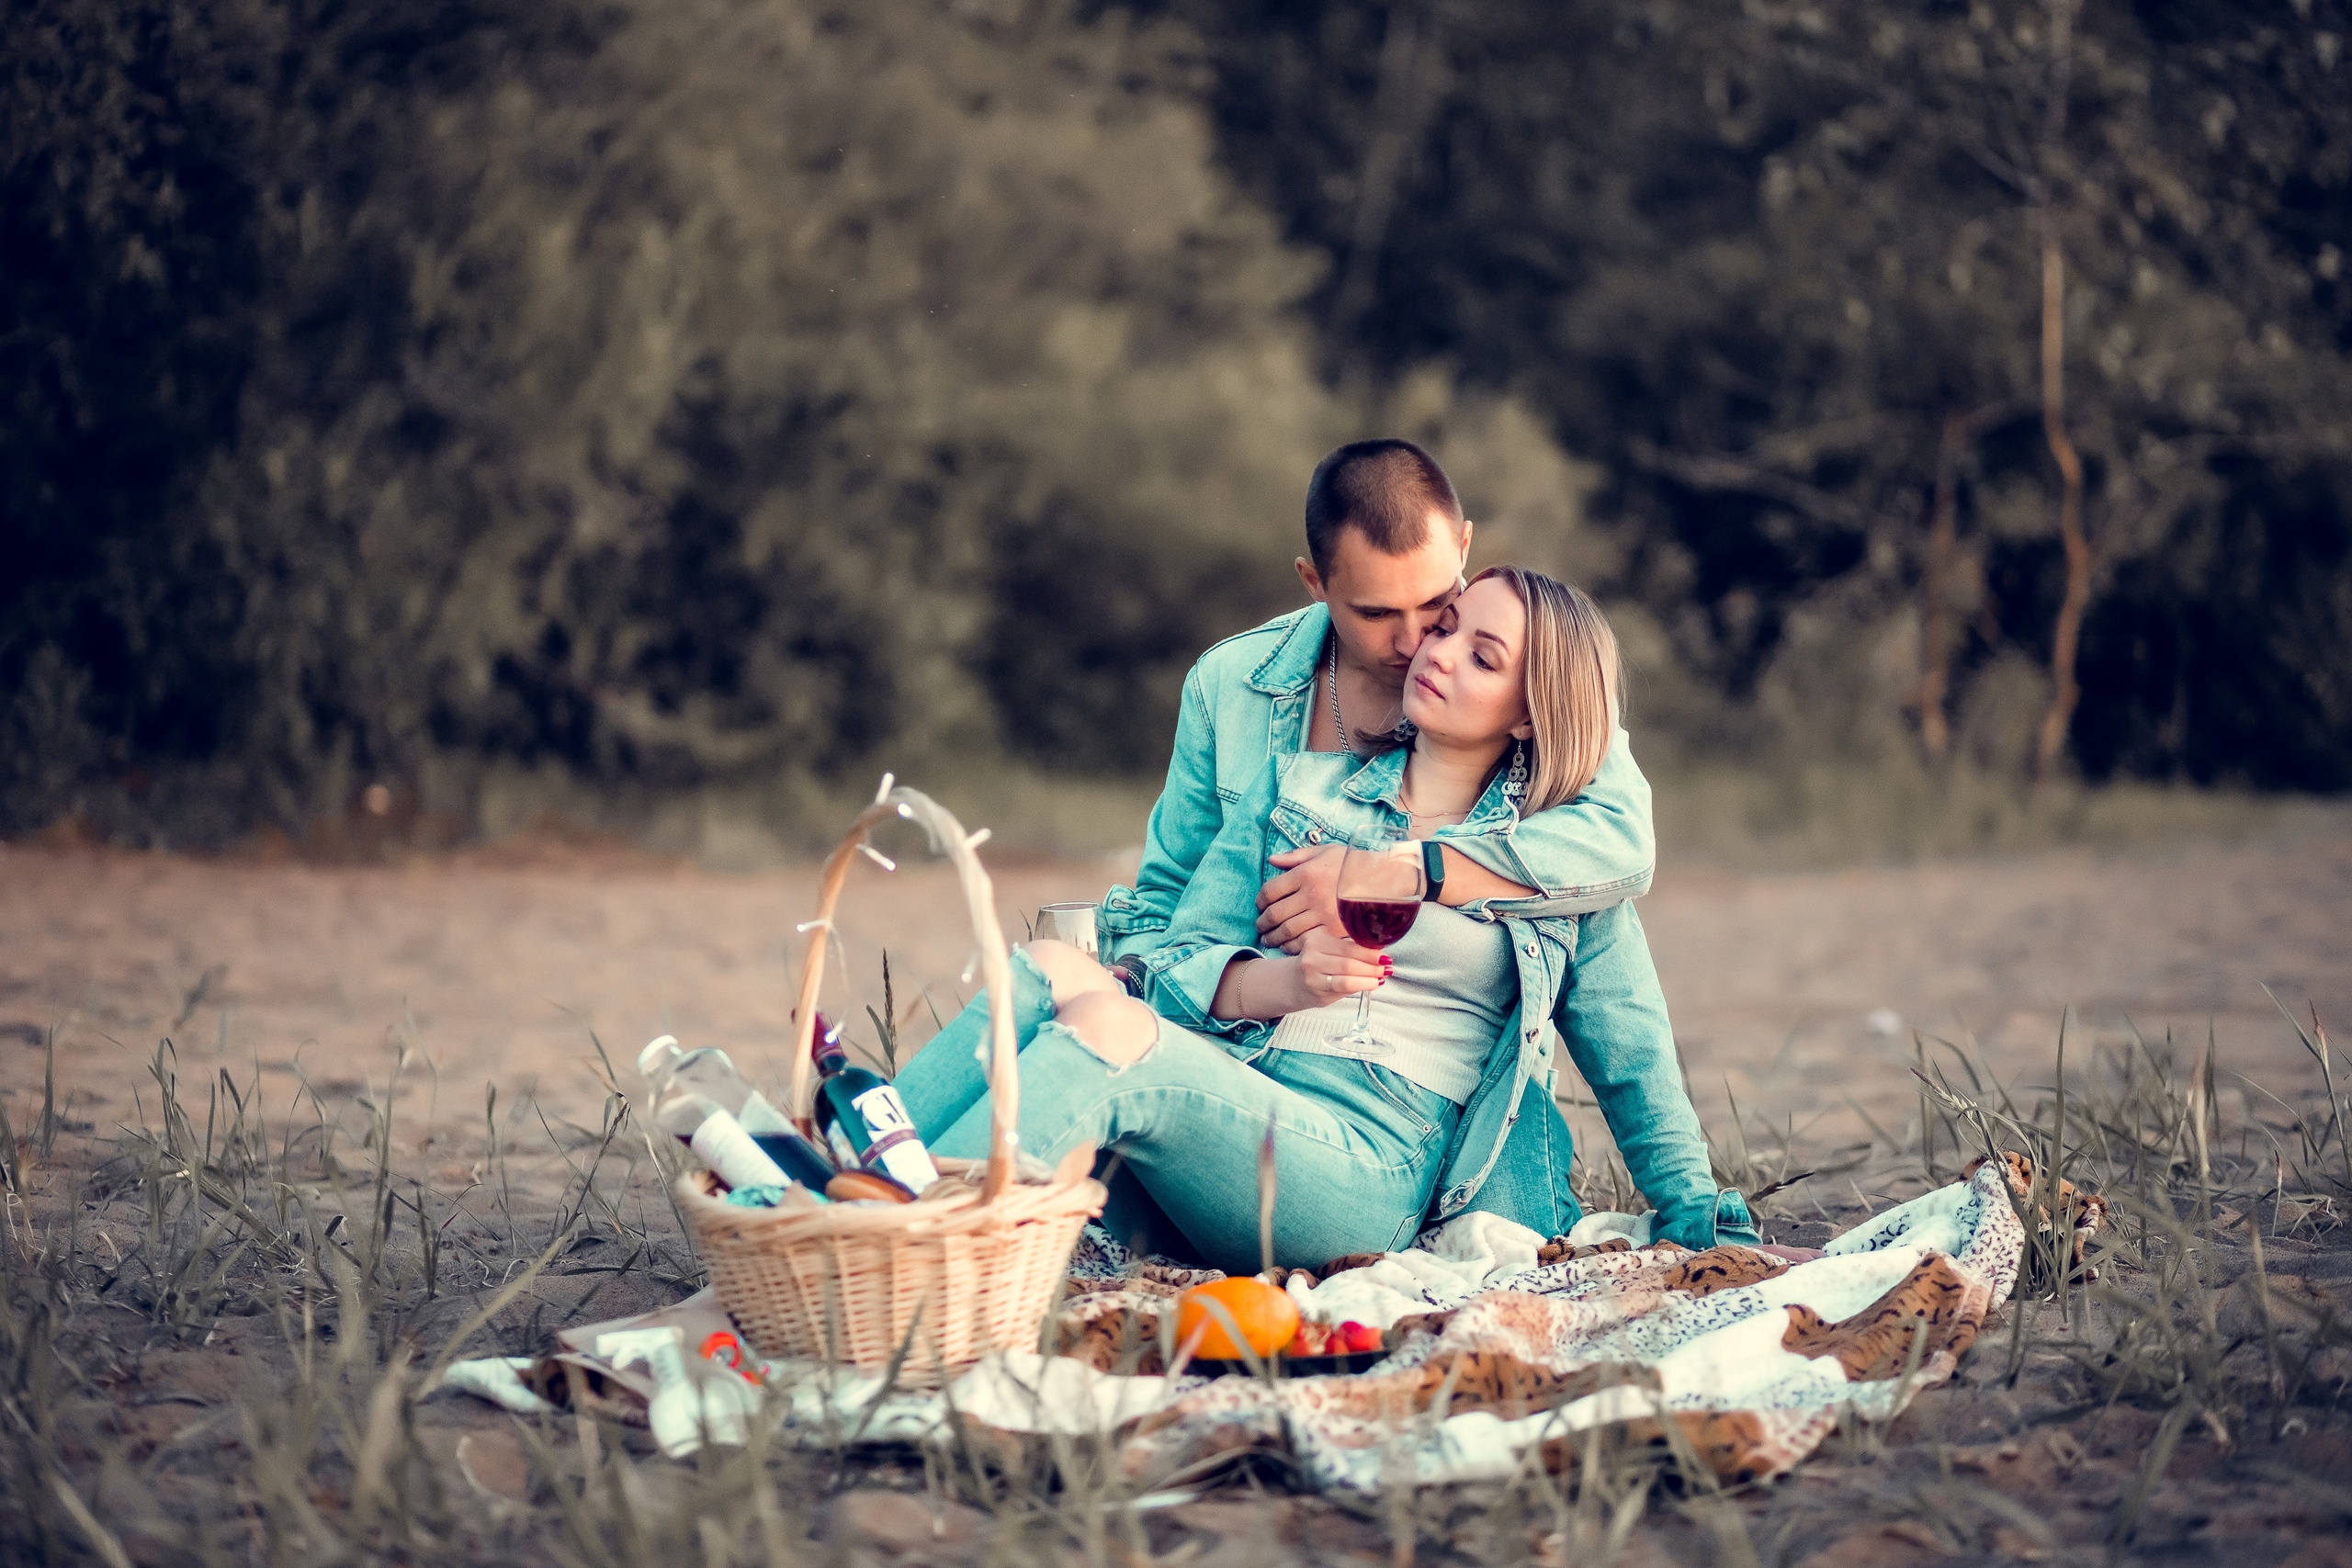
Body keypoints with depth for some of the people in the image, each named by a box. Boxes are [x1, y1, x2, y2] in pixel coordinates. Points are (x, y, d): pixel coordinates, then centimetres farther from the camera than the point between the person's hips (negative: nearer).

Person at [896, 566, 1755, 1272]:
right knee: (1053, 968, -28)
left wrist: (1703, 1224, 17)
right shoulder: (1298, 786, 21)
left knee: (1105, 1024, -33)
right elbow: (1178, 964, 12)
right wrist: (1285, 982, -8)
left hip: (1366, 1171, -4)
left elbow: (1634, 1061, 21)